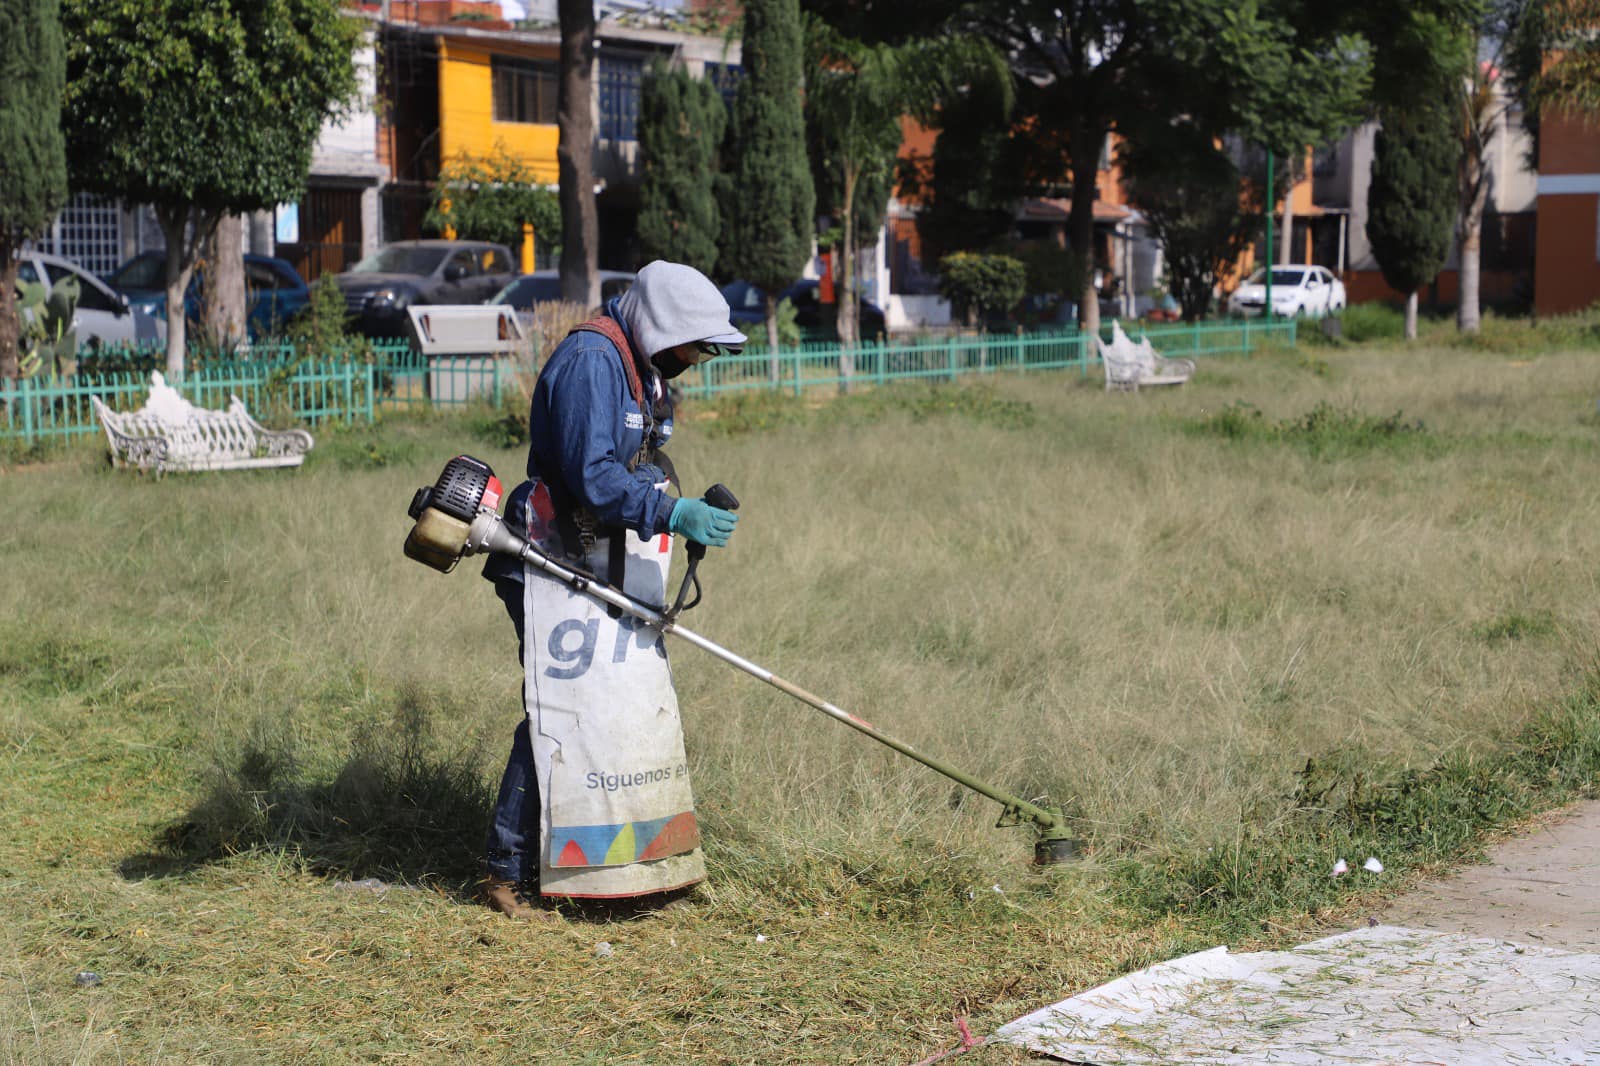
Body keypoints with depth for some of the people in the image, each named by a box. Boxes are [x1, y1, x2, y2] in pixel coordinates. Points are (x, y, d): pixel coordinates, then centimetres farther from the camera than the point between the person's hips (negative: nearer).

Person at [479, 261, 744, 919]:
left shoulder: (641, 371, 16)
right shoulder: (590, 360, -17)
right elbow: (590, 477, -26)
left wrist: (694, 512, 8)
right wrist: (672, 513, -30)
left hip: (613, 572, 10)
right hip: (558, 568, -10)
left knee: (637, 710, 11)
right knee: (561, 714, -11)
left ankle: (632, 864, 20)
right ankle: (508, 872, -3)